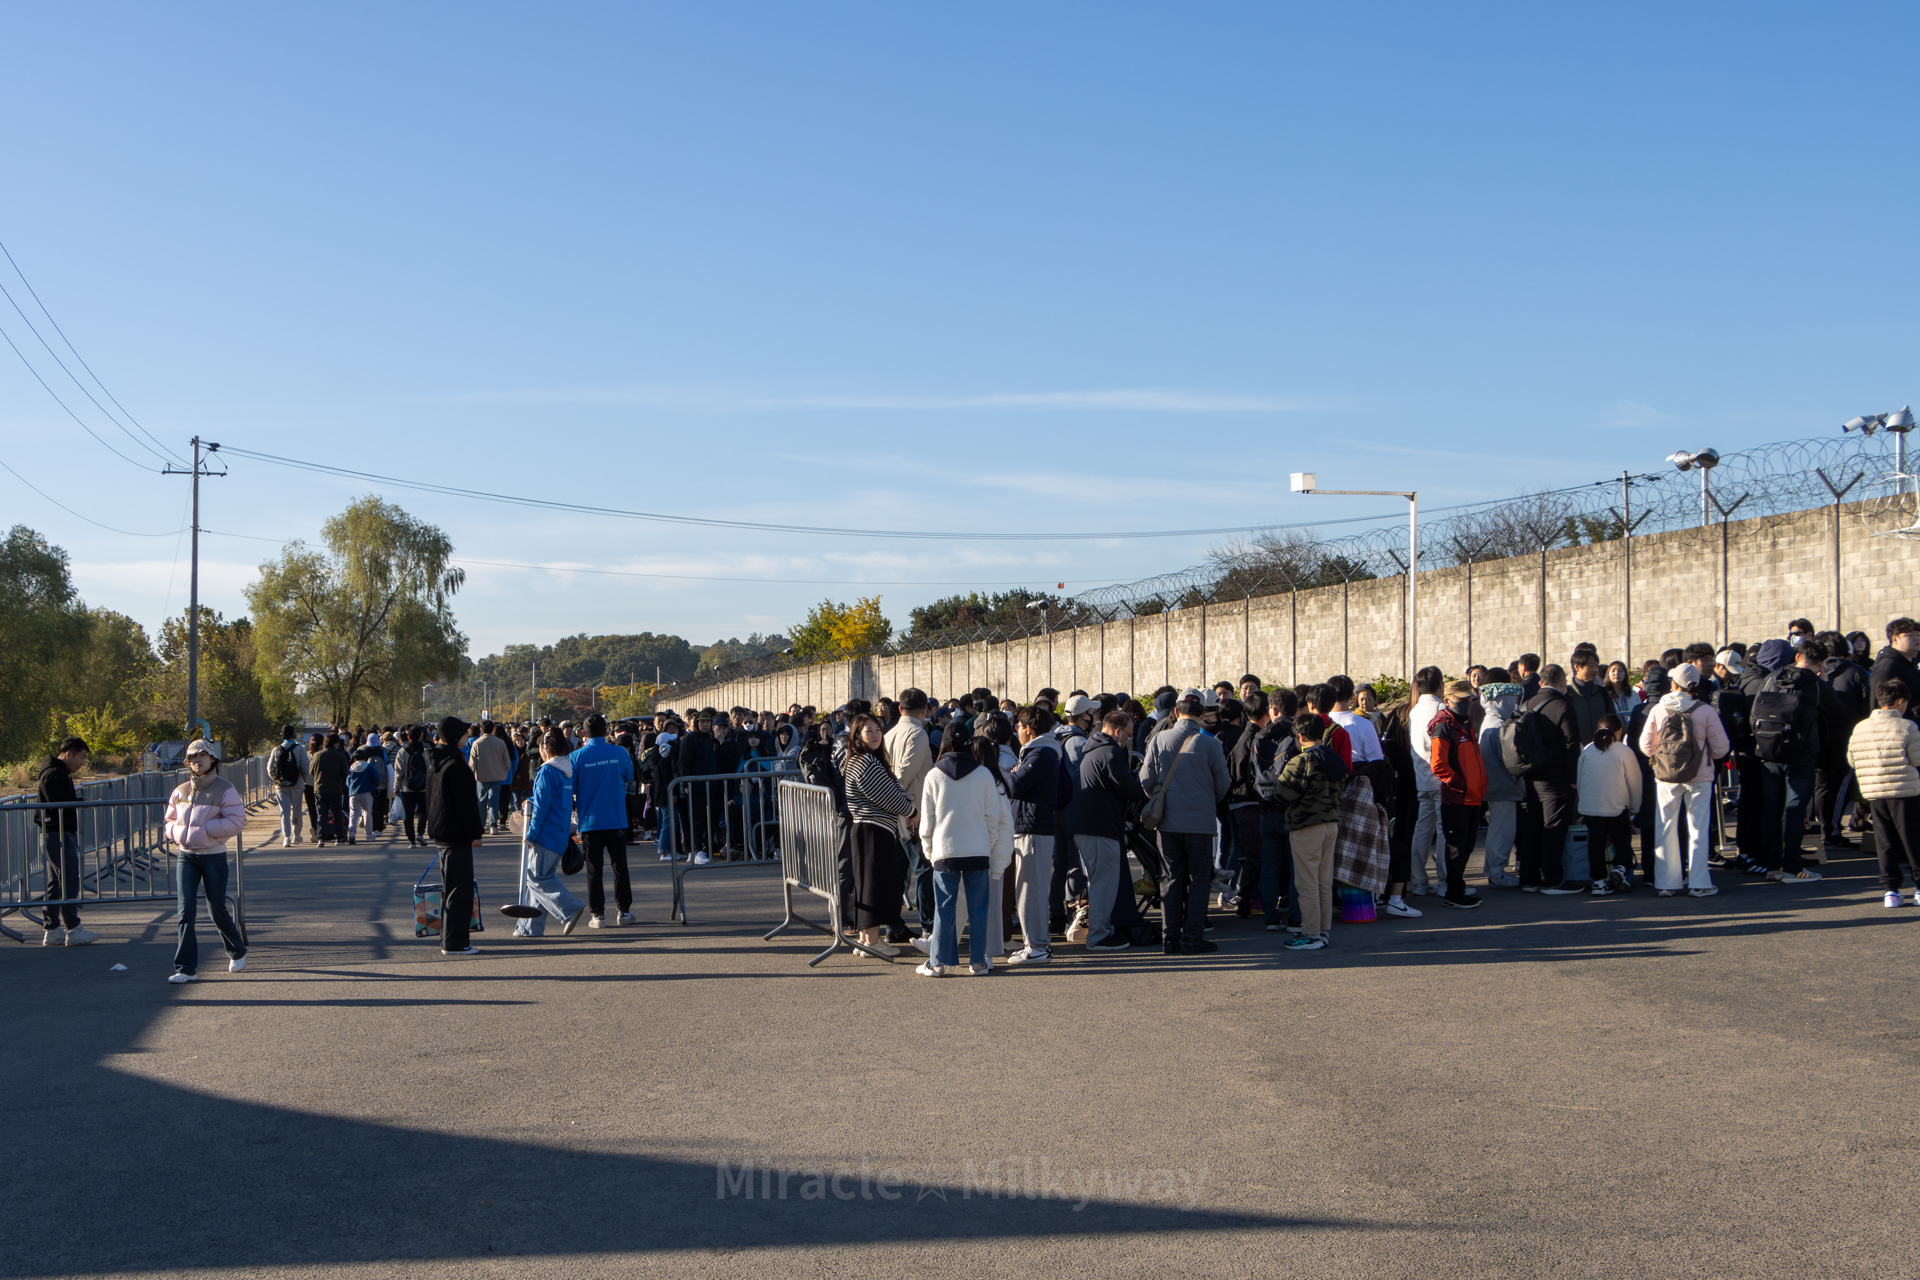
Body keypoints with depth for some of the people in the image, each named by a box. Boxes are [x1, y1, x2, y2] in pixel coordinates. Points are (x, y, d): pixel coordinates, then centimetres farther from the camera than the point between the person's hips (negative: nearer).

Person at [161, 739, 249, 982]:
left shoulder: (225, 790, -6)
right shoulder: (180, 791, 8)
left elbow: (236, 822, -13)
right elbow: (170, 820, 19)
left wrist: (204, 830, -19)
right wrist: (177, 833, -3)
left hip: (213, 856, -3)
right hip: (185, 856, 3)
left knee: (217, 911, 5)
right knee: (185, 911, -6)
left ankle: (237, 952, 31)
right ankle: (186, 968, -5)